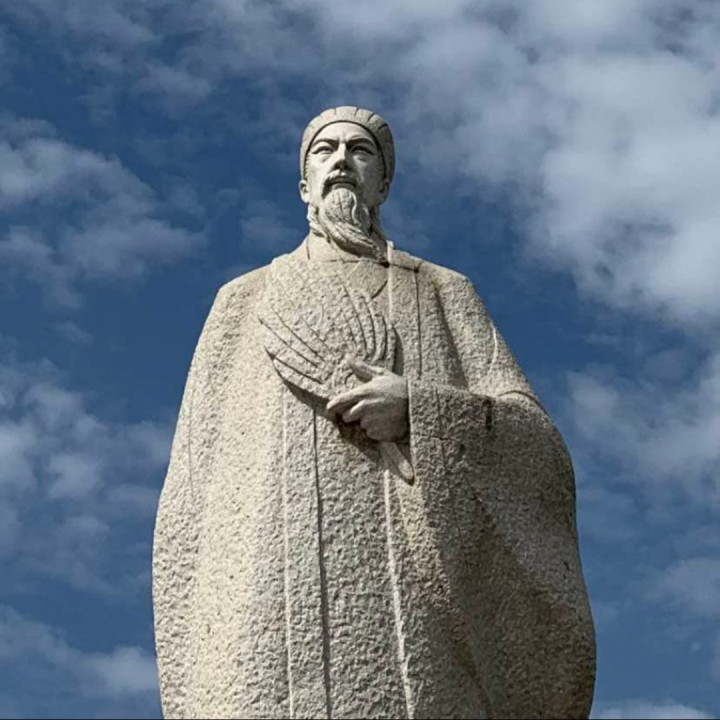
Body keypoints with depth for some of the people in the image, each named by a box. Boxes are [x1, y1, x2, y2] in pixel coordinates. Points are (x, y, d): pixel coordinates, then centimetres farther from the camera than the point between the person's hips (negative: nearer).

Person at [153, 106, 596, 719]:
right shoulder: (243, 302, 24)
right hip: (273, 599, 1)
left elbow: (535, 442, 9)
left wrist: (417, 410, -9)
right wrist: (188, 628, 4)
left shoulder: (444, 294, 21)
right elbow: (198, 482, 16)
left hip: (414, 594, 0)